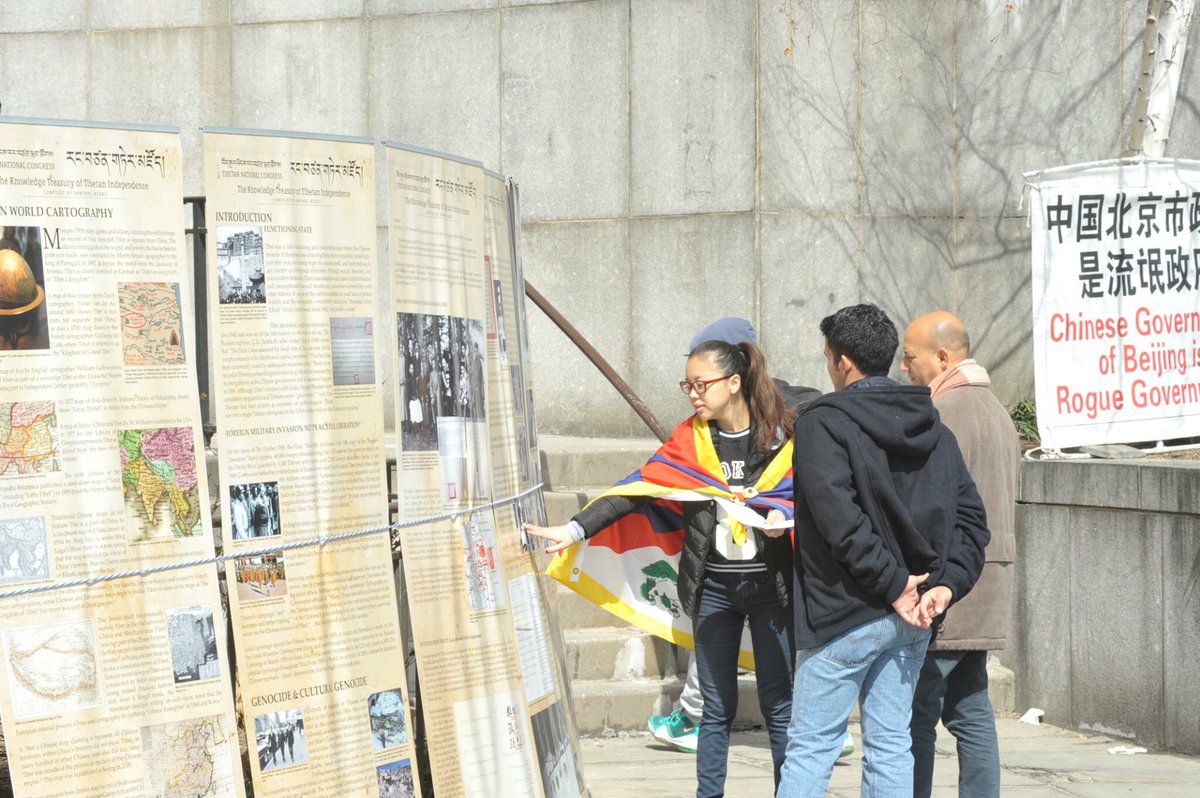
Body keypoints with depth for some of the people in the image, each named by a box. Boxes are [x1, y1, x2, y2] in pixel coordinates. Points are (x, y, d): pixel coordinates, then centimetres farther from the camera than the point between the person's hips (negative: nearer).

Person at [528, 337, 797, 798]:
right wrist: (576, 529, -14)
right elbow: (637, 491, -4)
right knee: (717, 708, 8)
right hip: (713, 588, 2)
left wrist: (783, 516, -25)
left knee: (779, 706, 2)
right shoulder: (690, 441, 2)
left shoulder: (782, 434, -4)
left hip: (770, 584, -2)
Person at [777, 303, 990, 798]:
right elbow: (969, 516, 7)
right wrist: (946, 584, -3)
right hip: (913, 621, 6)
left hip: (844, 615, -6)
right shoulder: (934, 429, 12)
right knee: (890, 747, 10)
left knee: (810, 747, -1)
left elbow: (840, 520, -20)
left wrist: (893, 584, -15)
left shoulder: (823, 422, -9)